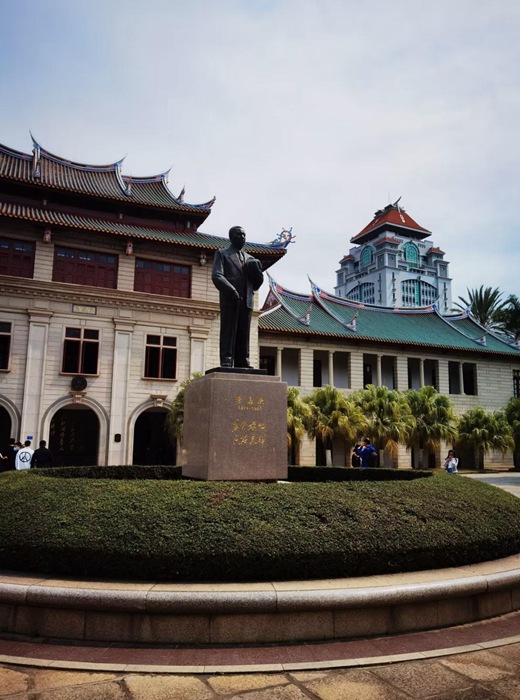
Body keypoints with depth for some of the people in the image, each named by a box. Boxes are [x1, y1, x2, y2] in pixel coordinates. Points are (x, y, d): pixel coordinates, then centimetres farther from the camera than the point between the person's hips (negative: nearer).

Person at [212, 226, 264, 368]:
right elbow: (216, 276, -4)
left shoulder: (250, 259, 26)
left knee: (244, 334, 1)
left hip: (246, 301, 4)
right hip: (229, 300, -4)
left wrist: (256, 271, 1)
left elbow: (256, 285, 22)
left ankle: (242, 362, 1)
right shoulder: (222, 254, 12)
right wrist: (231, 290, -20)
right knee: (228, 331, -8)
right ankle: (226, 361, -8)